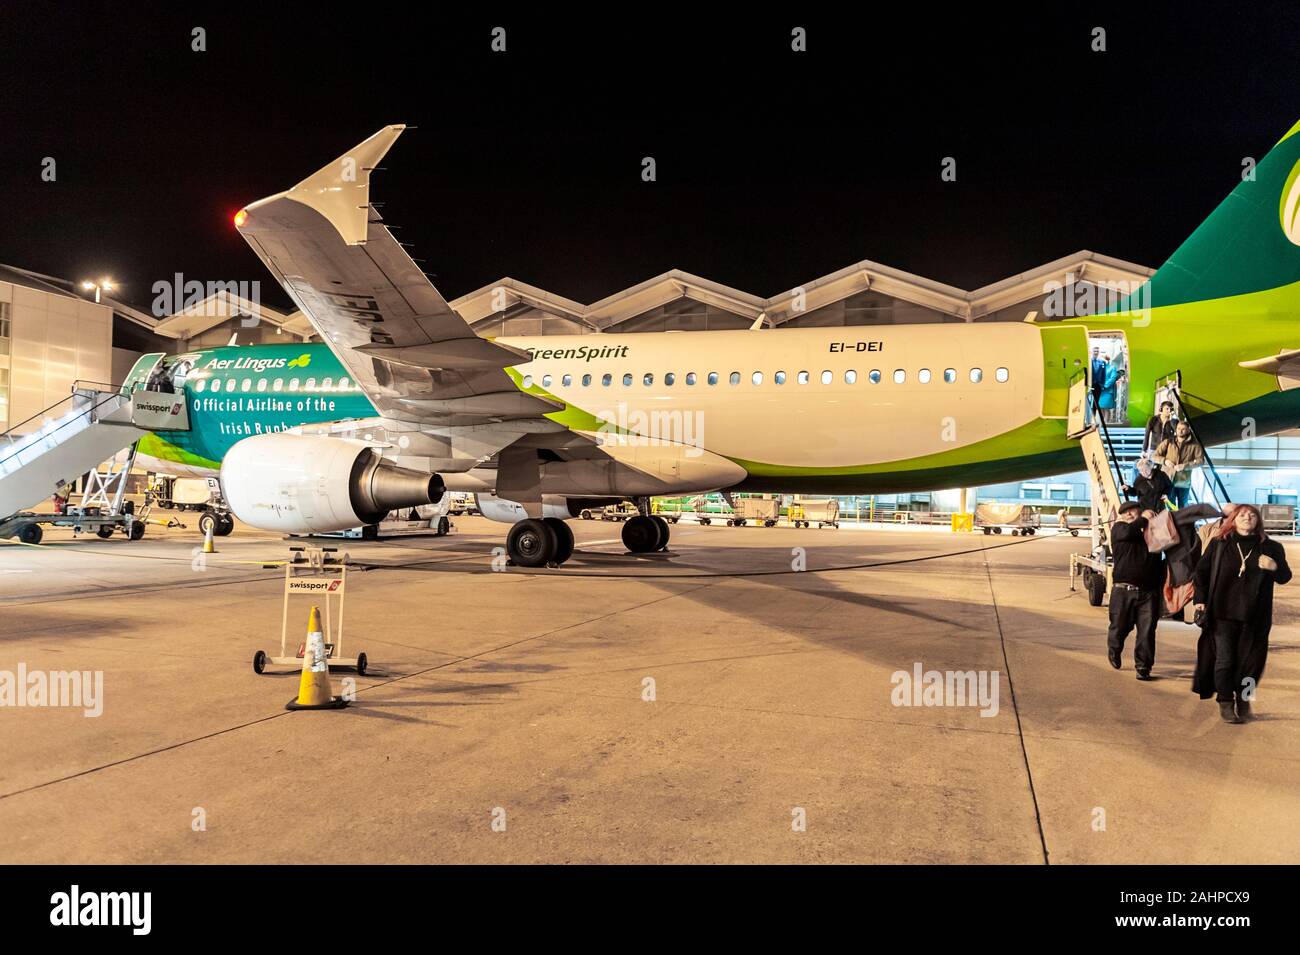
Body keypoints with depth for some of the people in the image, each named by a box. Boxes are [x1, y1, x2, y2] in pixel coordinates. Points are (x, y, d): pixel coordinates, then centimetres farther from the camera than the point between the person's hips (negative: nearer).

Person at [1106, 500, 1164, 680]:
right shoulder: (1118, 528, 3)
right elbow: (1129, 532, -19)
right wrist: (1144, 518, -8)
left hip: (1148, 592, 2)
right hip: (1123, 591, -2)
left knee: (1147, 631, -2)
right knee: (1120, 626, 12)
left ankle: (1143, 667, 5)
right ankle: (1114, 651, 40)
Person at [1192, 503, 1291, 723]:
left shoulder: (1270, 548, 5)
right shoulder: (1219, 544, 4)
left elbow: (1285, 577, 7)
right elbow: (1202, 570, 7)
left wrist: (1275, 568, -16)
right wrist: (1201, 599, 1)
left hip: (1255, 616, 1)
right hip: (1223, 613, -1)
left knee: (1250, 660, 7)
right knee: (1224, 659, -1)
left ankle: (1243, 700, 25)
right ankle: (1225, 703, 7)